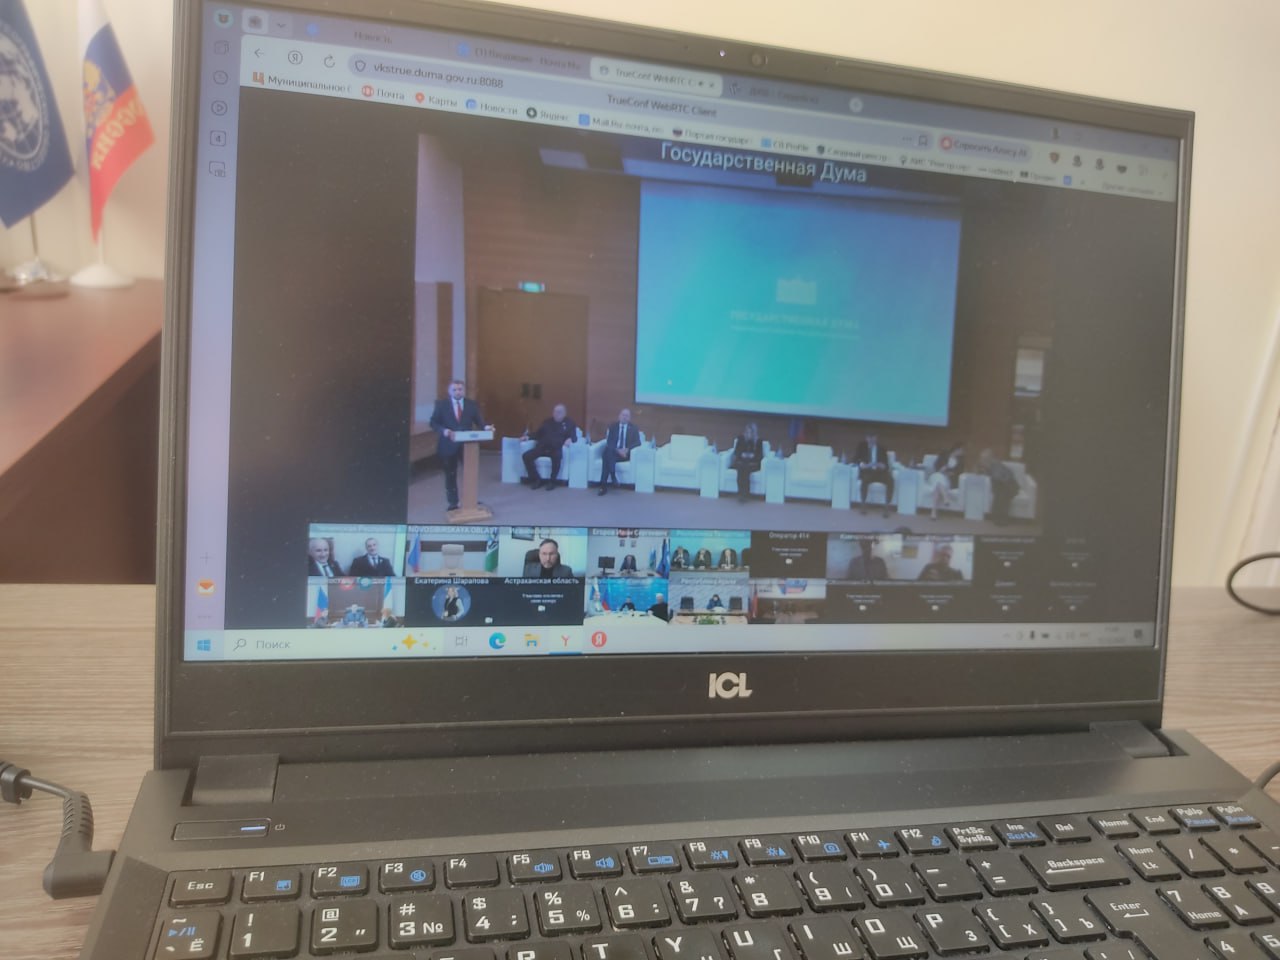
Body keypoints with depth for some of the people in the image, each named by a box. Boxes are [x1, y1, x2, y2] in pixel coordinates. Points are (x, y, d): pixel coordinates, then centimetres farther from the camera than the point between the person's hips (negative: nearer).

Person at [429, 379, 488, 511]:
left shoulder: (472, 404, 4)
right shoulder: (441, 404, -1)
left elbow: (479, 422, 1)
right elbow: (433, 422, -3)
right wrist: (443, 430, -22)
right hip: (449, 445, -1)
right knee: (450, 475, 8)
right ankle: (453, 503, 18)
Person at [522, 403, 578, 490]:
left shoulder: (569, 424, 14)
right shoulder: (547, 422, 25)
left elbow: (573, 436, 3)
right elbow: (538, 433, 25)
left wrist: (569, 439, -22)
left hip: (556, 448, -4)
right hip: (543, 447, 4)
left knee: (557, 456, -41)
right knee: (527, 456, -22)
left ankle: (552, 481, -26)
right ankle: (537, 479, -12)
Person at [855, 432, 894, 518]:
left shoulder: (881, 447, 8)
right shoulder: (862, 446, 7)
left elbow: (886, 461, 2)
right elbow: (855, 458, 2)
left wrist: (883, 465, -23)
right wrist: (862, 464, -20)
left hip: (879, 471, 1)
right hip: (867, 471, -1)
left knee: (890, 480, -30)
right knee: (865, 480, -38)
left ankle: (886, 507, -23)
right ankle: (864, 505, -22)